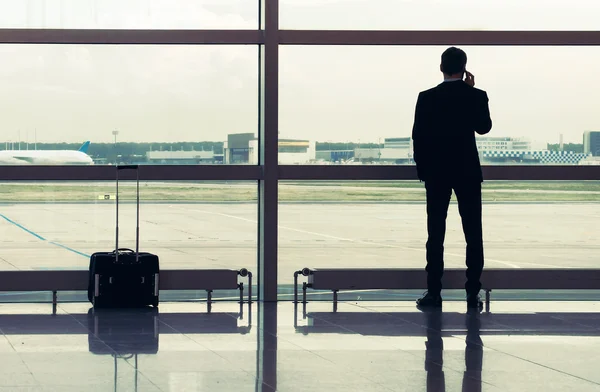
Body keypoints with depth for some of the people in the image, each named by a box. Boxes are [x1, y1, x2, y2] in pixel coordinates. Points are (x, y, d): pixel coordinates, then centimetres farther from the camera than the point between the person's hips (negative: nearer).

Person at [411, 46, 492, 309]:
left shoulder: (426, 98, -6)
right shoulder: (476, 96, -5)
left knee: (436, 233, 4)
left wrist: (422, 168, 8)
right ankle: (473, 293, 3)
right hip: (468, 172, 0)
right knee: (473, 233, 5)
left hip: (436, 172, 0)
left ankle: (434, 292, 3)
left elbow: (418, 136, -4)